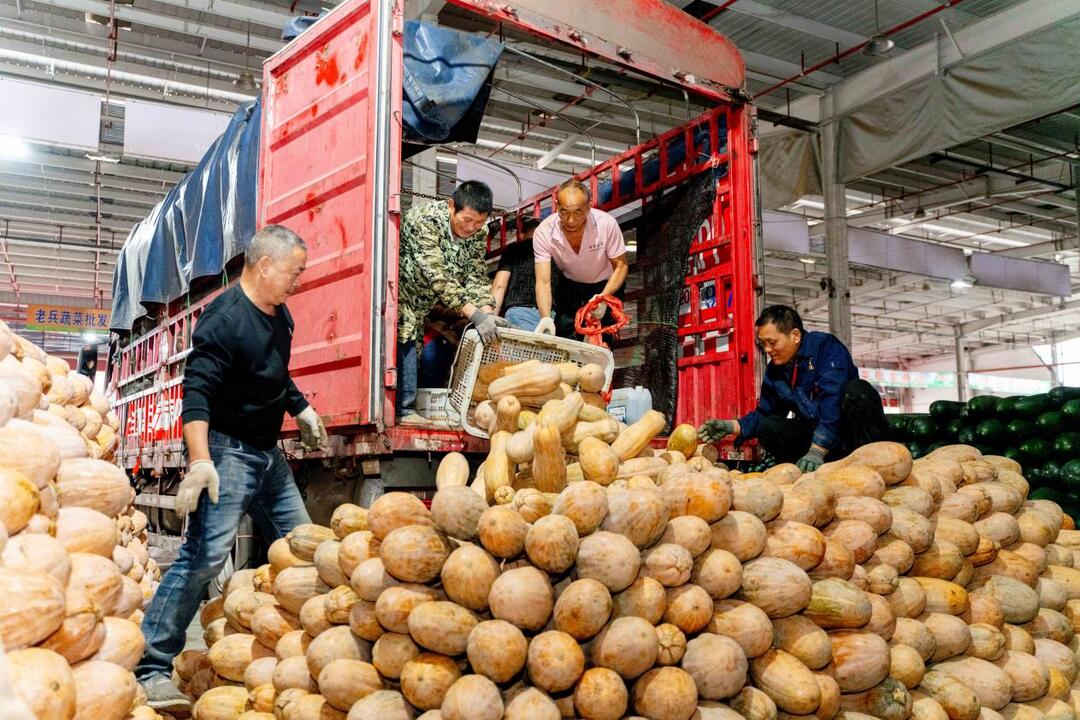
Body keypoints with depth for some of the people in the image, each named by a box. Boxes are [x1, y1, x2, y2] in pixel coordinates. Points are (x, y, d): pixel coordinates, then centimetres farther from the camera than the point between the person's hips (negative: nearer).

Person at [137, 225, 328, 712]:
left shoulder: (280, 316, 9)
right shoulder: (224, 319, -17)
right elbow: (196, 390, -26)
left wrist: (302, 410, 28)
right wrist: (200, 460, -35)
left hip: (268, 452, 9)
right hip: (226, 449, -9)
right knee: (205, 555, -14)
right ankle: (151, 670, -5)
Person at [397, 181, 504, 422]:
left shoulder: (478, 232, -9)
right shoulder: (424, 219, -30)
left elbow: (476, 276, -8)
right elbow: (437, 278, -36)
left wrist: (487, 312, -27)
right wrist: (475, 315, -41)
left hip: (430, 300, 7)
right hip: (402, 292, -7)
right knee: (405, 339, -21)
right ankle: (404, 411, -16)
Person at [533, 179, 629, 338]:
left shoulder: (607, 224, -29)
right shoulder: (543, 233, -26)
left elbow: (621, 266, -19)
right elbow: (543, 282, -29)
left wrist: (603, 297, -36)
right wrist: (545, 318, -47)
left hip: (606, 286, -1)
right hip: (569, 286, 2)